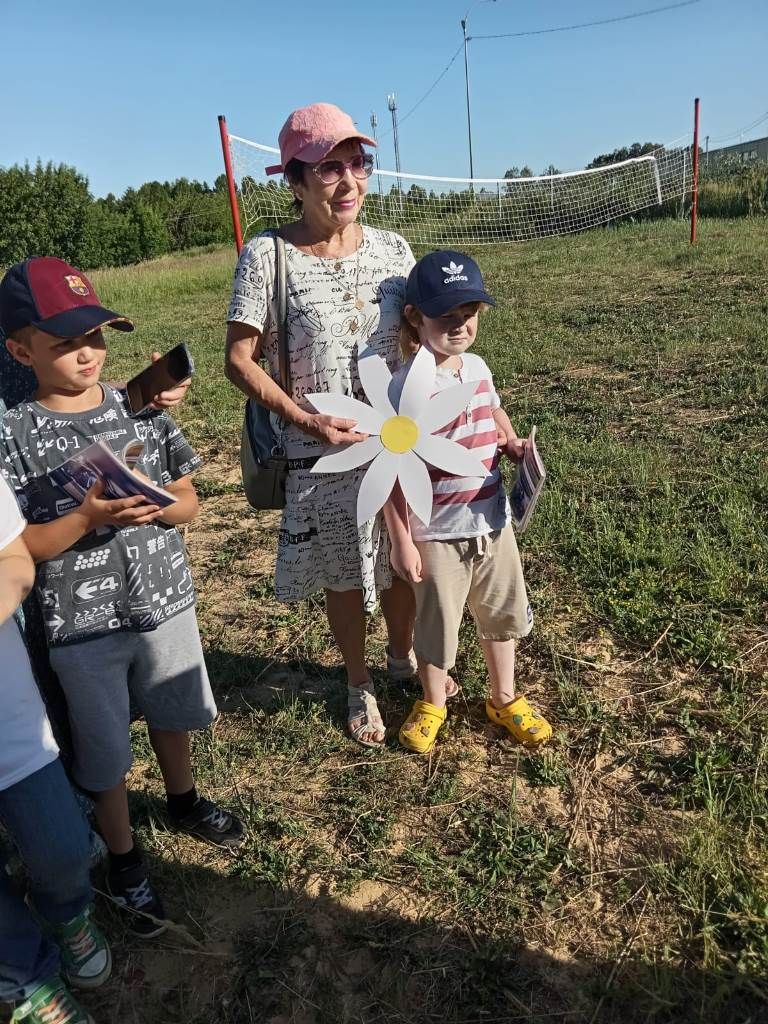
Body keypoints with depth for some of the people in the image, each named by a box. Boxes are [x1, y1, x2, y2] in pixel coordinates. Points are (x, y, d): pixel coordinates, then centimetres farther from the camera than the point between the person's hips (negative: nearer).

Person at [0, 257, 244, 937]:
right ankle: (124, 858, 38)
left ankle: (183, 802, 53)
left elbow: (188, 499, 2)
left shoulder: (140, 408, -3)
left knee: (173, 714, 24)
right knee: (105, 753, 14)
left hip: (165, 601, 4)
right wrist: (88, 516, -26)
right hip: (82, 625, -3)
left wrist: (157, 507, -19)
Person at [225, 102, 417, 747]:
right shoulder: (267, 256, -12)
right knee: (345, 577, 12)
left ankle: (403, 656, 48)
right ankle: (359, 686, 39)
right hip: (321, 454, -3)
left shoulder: (393, 249, 0)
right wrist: (307, 420, -20)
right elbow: (240, 361, -10)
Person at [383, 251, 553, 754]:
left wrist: (512, 442, 1)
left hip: (493, 520, 6)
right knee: (437, 623, 13)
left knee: (502, 613, 20)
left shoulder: (478, 366, 1)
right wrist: (401, 541, -15)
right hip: (438, 533, -6)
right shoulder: (405, 386, -18)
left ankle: (505, 700, 43)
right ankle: (433, 705, 39)